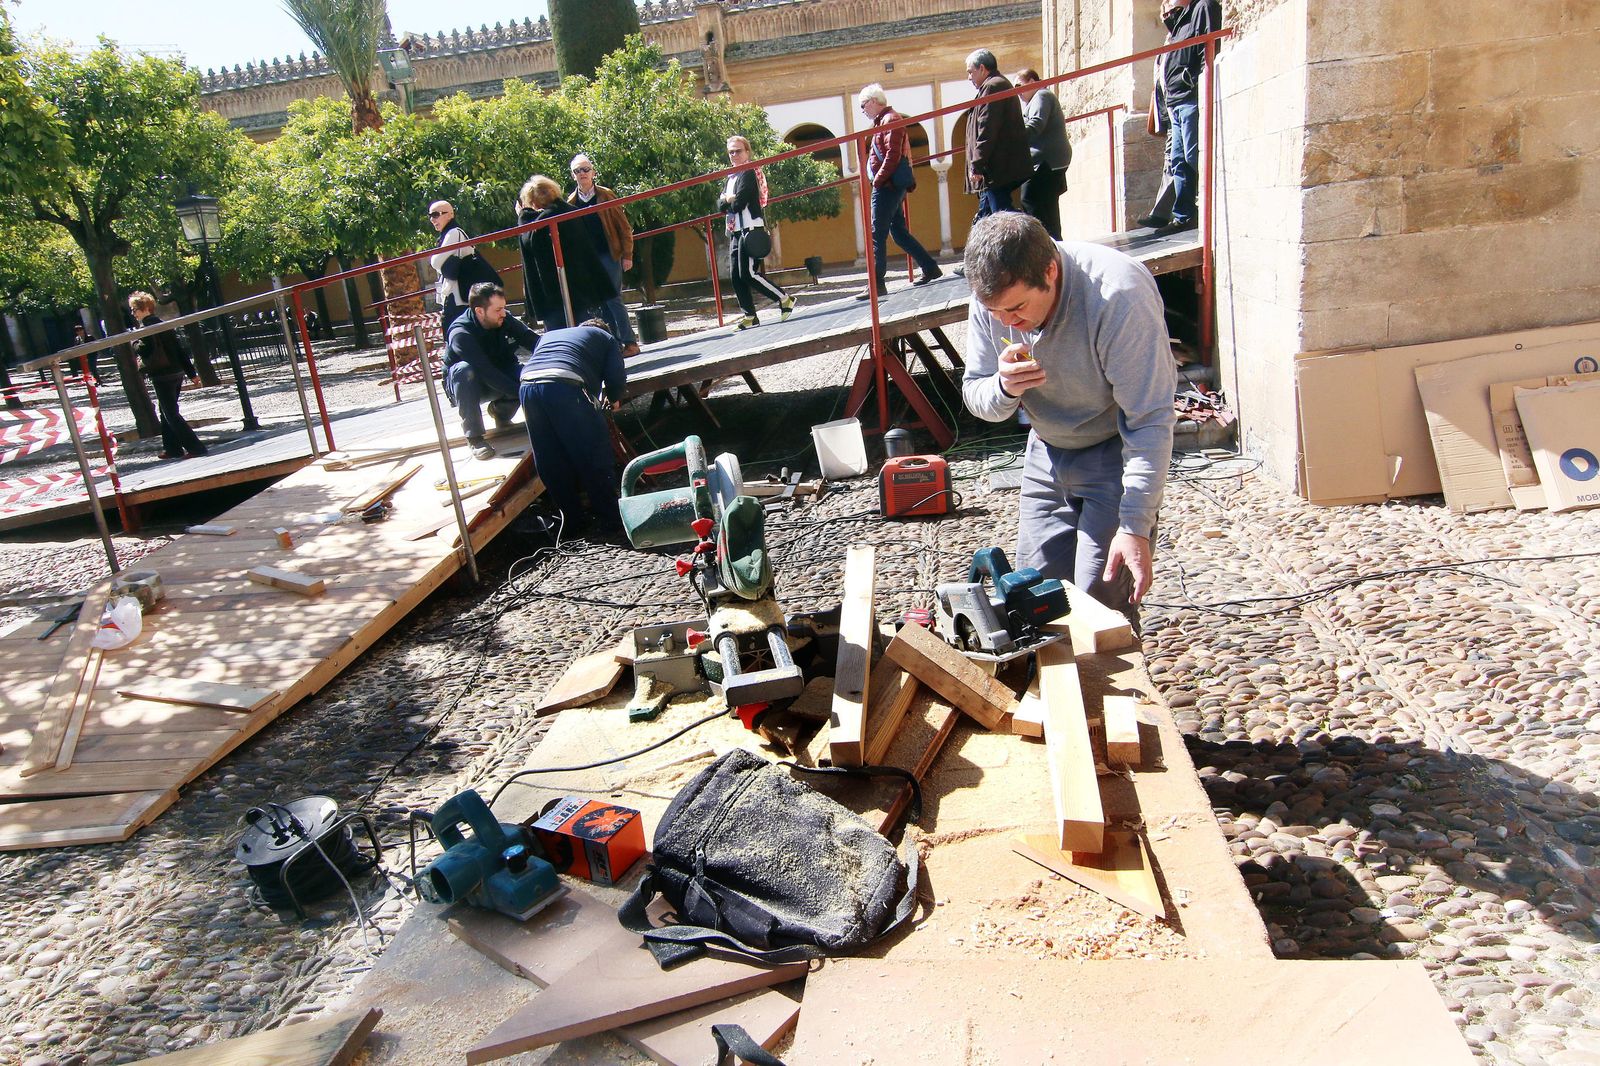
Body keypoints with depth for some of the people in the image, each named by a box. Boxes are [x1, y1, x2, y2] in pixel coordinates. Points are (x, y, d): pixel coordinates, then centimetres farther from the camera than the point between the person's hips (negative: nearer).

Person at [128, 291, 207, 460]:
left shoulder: (145, 326, -10)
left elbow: (146, 350, -23)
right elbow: (179, 349, 15)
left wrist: (135, 343, -3)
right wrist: (191, 373, 16)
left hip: (162, 376, -9)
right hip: (177, 373, 9)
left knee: (171, 414, -5)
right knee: (166, 412, 18)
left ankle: (195, 447, -12)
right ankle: (173, 448, 22)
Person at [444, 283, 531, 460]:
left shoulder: (504, 319, -15)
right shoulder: (460, 334, -30)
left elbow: (532, 340, -19)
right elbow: (487, 373, -39)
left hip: (498, 379, 4)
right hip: (465, 385, -4)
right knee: (465, 370, -38)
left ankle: (501, 410, 5)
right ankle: (474, 437, -28)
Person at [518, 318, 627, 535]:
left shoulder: (549, 335, 40)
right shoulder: (605, 338, 27)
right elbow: (616, 377, 12)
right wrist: (613, 399, 34)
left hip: (527, 385, 5)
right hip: (564, 386, -5)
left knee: (550, 462, 15)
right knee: (595, 456, 7)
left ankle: (571, 518, 23)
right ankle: (609, 517, 12)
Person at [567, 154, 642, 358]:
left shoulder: (606, 195, -1)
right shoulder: (571, 201, 8)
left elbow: (623, 226, -2)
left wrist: (627, 255, -7)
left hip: (609, 256, -4)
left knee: (613, 299, -9)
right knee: (603, 303, 5)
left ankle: (630, 342, -3)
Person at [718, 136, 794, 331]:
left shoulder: (749, 172, -6)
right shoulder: (731, 176, 21)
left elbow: (739, 203, -16)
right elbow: (720, 203, 12)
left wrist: (728, 202, 3)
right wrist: (728, 199, -7)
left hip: (750, 229, -9)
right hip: (735, 232, 9)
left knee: (749, 273, -15)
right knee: (735, 275, 5)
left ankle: (785, 299, -5)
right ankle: (750, 316, 10)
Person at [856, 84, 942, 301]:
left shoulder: (890, 120, -10)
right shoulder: (883, 120, 21)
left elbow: (893, 155, -20)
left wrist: (877, 180, -17)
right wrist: (877, 179, 12)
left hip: (888, 185, -10)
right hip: (888, 185, 10)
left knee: (877, 234, -10)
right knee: (898, 231, 12)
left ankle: (876, 284, -9)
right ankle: (929, 267, 15)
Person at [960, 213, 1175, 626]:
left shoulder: (1117, 296, -30)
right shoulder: (993, 295, -13)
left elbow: (1149, 422, -26)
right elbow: (974, 393, -3)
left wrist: (1135, 526, -28)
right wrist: (1004, 388, -28)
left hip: (1116, 450, -5)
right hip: (1048, 451, 5)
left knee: (1102, 605, -11)